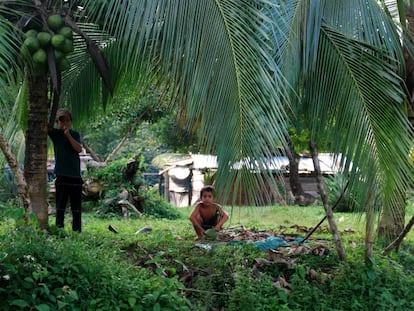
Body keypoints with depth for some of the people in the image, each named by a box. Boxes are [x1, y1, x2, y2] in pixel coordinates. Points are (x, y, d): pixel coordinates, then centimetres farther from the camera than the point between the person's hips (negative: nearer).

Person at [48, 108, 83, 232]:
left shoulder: (75, 134, 8)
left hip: (76, 176, 2)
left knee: (77, 208, 8)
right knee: (60, 207, 0)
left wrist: (68, 135, -12)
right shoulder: (55, 133, 2)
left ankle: (77, 231, 15)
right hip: (62, 176, -2)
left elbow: (79, 149, -7)